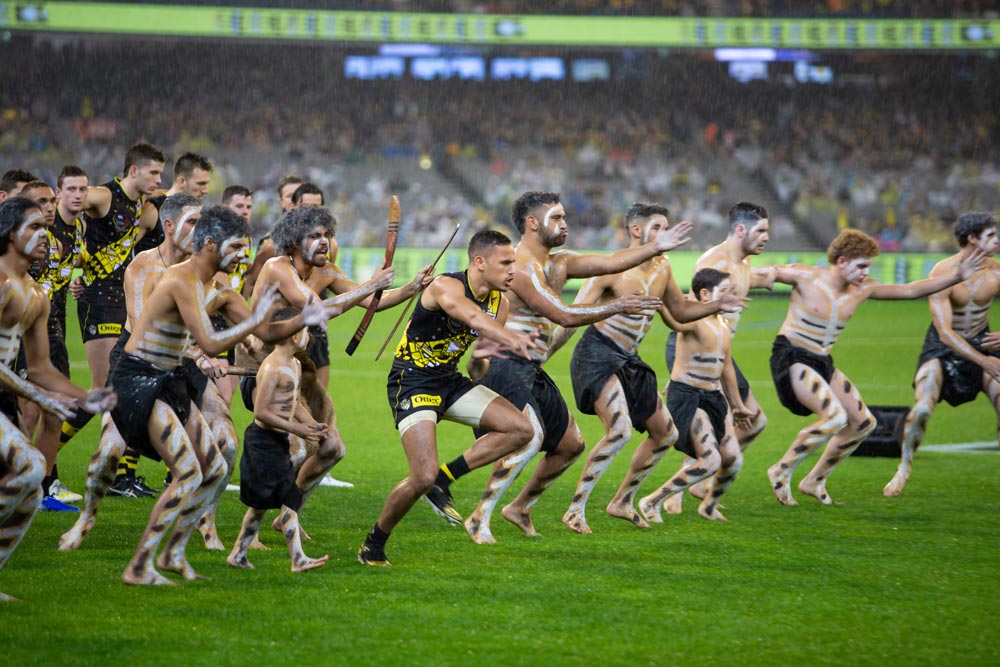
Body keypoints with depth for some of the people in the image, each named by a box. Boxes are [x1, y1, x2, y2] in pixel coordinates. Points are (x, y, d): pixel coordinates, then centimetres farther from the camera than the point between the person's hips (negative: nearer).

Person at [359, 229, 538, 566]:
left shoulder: (499, 302, 1)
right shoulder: (447, 287, -23)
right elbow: (472, 317, -45)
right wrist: (511, 338, -62)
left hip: (450, 380, 8)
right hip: (412, 383, -8)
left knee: (520, 429, -6)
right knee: (423, 477, -19)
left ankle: (447, 477, 2)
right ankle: (374, 544, 3)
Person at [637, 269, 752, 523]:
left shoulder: (724, 326, 12)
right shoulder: (694, 319, -15)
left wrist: (737, 404, 34)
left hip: (714, 397, 9)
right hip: (686, 396, -9)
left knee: (733, 460, 6)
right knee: (711, 460, -19)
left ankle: (710, 505, 34)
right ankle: (651, 503, -8)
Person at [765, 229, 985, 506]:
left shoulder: (862, 289, 2)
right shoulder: (806, 277, -16)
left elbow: (911, 290, 7)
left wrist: (958, 275, 2)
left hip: (823, 363, 8)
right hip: (791, 358, -8)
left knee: (863, 423, 6)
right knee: (835, 417, -26)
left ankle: (814, 481, 18)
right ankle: (781, 471, -13)